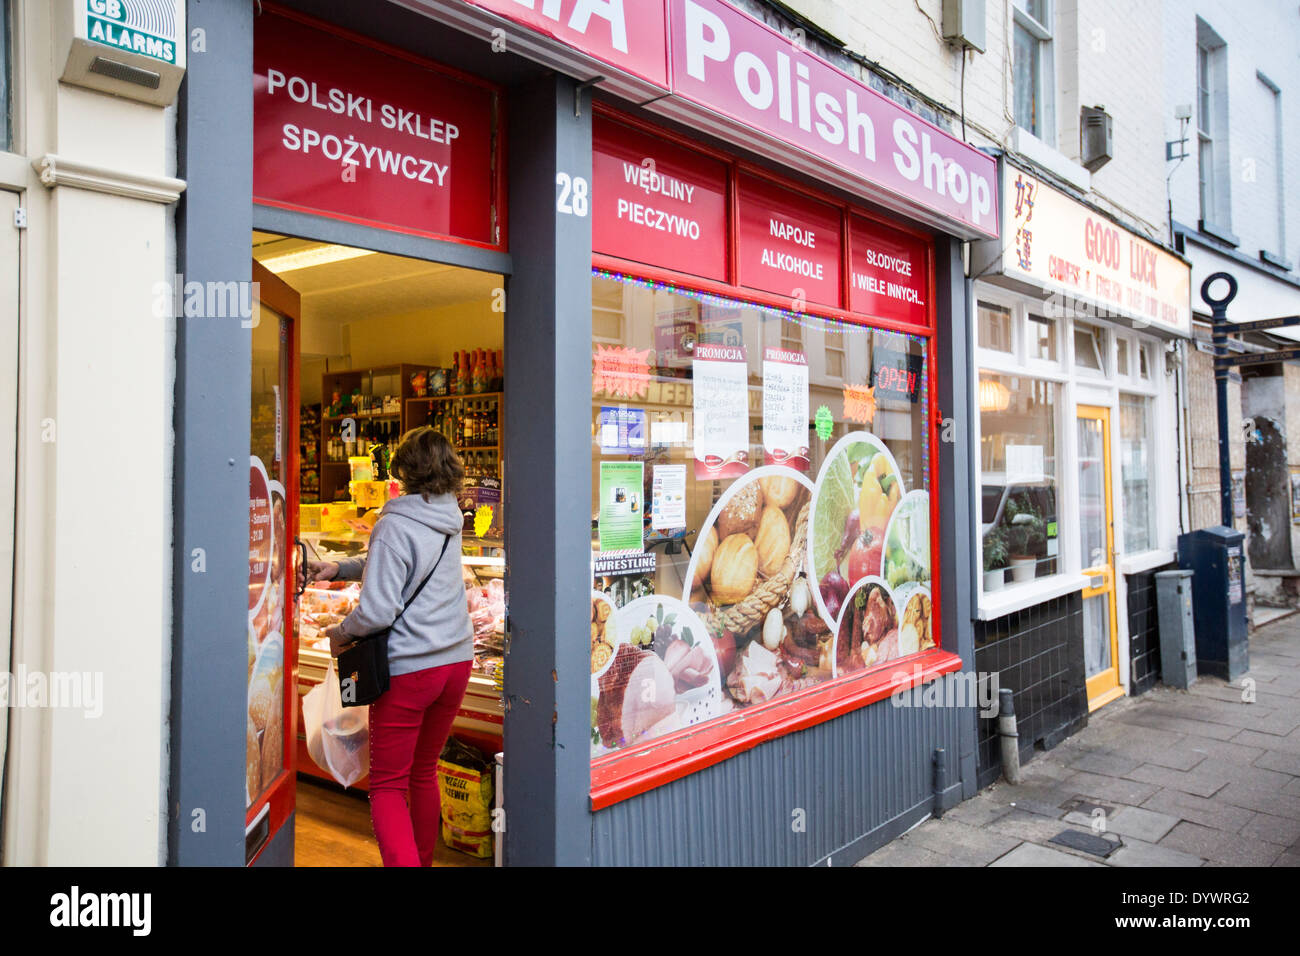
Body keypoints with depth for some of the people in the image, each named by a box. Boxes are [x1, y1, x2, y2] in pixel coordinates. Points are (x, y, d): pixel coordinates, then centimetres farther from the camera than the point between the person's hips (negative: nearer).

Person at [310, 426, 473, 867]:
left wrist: (341, 633, -3)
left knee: (388, 785, 4)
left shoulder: (394, 525, -17)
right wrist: (340, 567, 9)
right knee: (424, 772, 22)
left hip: (407, 668, -7)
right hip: (456, 659, 7)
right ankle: (422, 860, 34)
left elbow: (377, 610, -21)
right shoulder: (448, 518, 5)